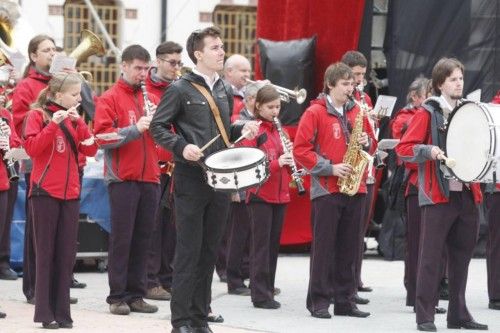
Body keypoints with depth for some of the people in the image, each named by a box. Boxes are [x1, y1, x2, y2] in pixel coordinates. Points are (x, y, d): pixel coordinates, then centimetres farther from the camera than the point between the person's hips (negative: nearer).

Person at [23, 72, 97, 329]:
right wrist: (54, 124, -23)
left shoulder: (74, 119, 12)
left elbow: (91, 150, 3)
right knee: (46, 252, -2)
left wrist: (78, 122, -8)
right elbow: (32, 148, -17)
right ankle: (45, 312, 0)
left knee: (66, 254, 3)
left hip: (70, 192, 5)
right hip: (45, 191, -5)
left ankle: (61, 311, 7)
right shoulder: (38, 115, -4)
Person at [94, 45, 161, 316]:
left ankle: (136, 294, 13)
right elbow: (102, 136, -12)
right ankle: (117, 296, 2)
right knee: (121, 239, -2)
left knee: (142, 239, 7)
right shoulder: (109, 99, -2)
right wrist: (135, 128, -21)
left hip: (149, 178, 5)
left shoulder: (152, 99, 14)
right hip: (123, 178, -5)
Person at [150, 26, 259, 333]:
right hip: (191, 178, -6)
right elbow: (158, 126, -6)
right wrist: (181, 146, -20)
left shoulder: (225, 90, 13)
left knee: (210, 250, 8)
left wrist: (241, 130, 3)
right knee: (189, 250, -5)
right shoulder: (180, 89, -7)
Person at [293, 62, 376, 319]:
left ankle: (345, 300, 13)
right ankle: (318, 301, 1)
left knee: (349, 247, 7)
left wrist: (367, 142, -3)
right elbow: (300, 149, -9)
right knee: (323, 247, -3)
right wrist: (329, 167, -14)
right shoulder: (315, 113, -5)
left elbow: (371, 145, 21)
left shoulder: (357, 112, 12)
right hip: (326, 189, -5)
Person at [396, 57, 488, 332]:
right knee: (431, 257, -5)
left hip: (466, 194, 6)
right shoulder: (428, 113, -3)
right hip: (438, 195, -6)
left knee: (462, 255, 10)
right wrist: (428, 150, -23)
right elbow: (404, 148, -7)